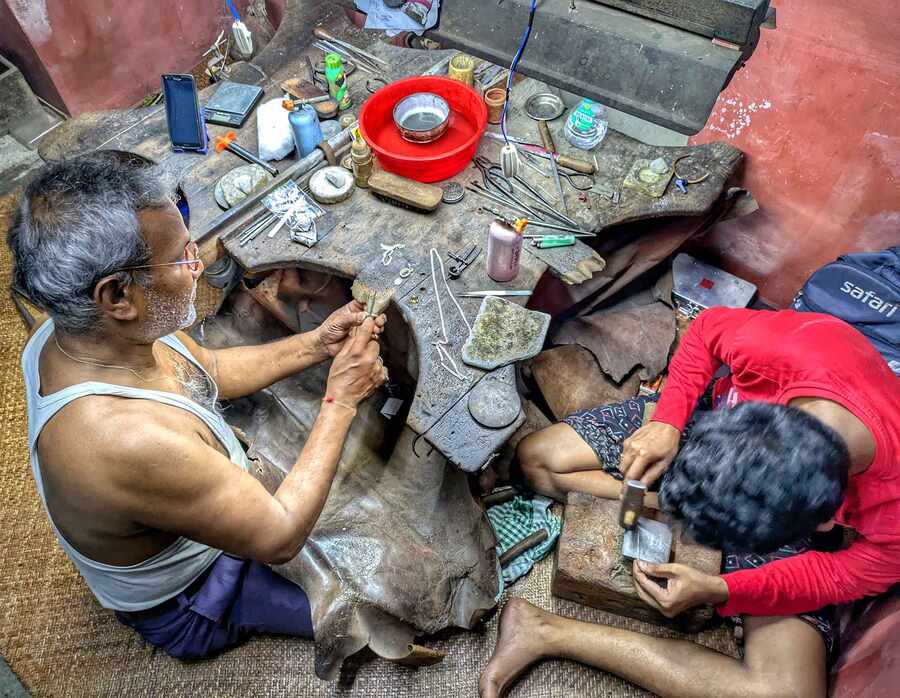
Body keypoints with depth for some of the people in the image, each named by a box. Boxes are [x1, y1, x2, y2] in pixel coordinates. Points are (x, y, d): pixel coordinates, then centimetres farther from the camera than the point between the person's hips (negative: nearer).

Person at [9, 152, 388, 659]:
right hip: (188, 603, -7)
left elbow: (210, 369, -1)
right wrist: (341, 400, -28)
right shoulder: (129, 441, -46)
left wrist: (317, 344, -13)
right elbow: (281, 537, -33)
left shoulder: (83, 329, -19)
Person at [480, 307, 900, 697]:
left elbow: (852, 574, -16)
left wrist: (720, 591, -28)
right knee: (536, 458, -3)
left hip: (785, 518, -1)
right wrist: (667, 422, -23)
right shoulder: (785, 344, -39)